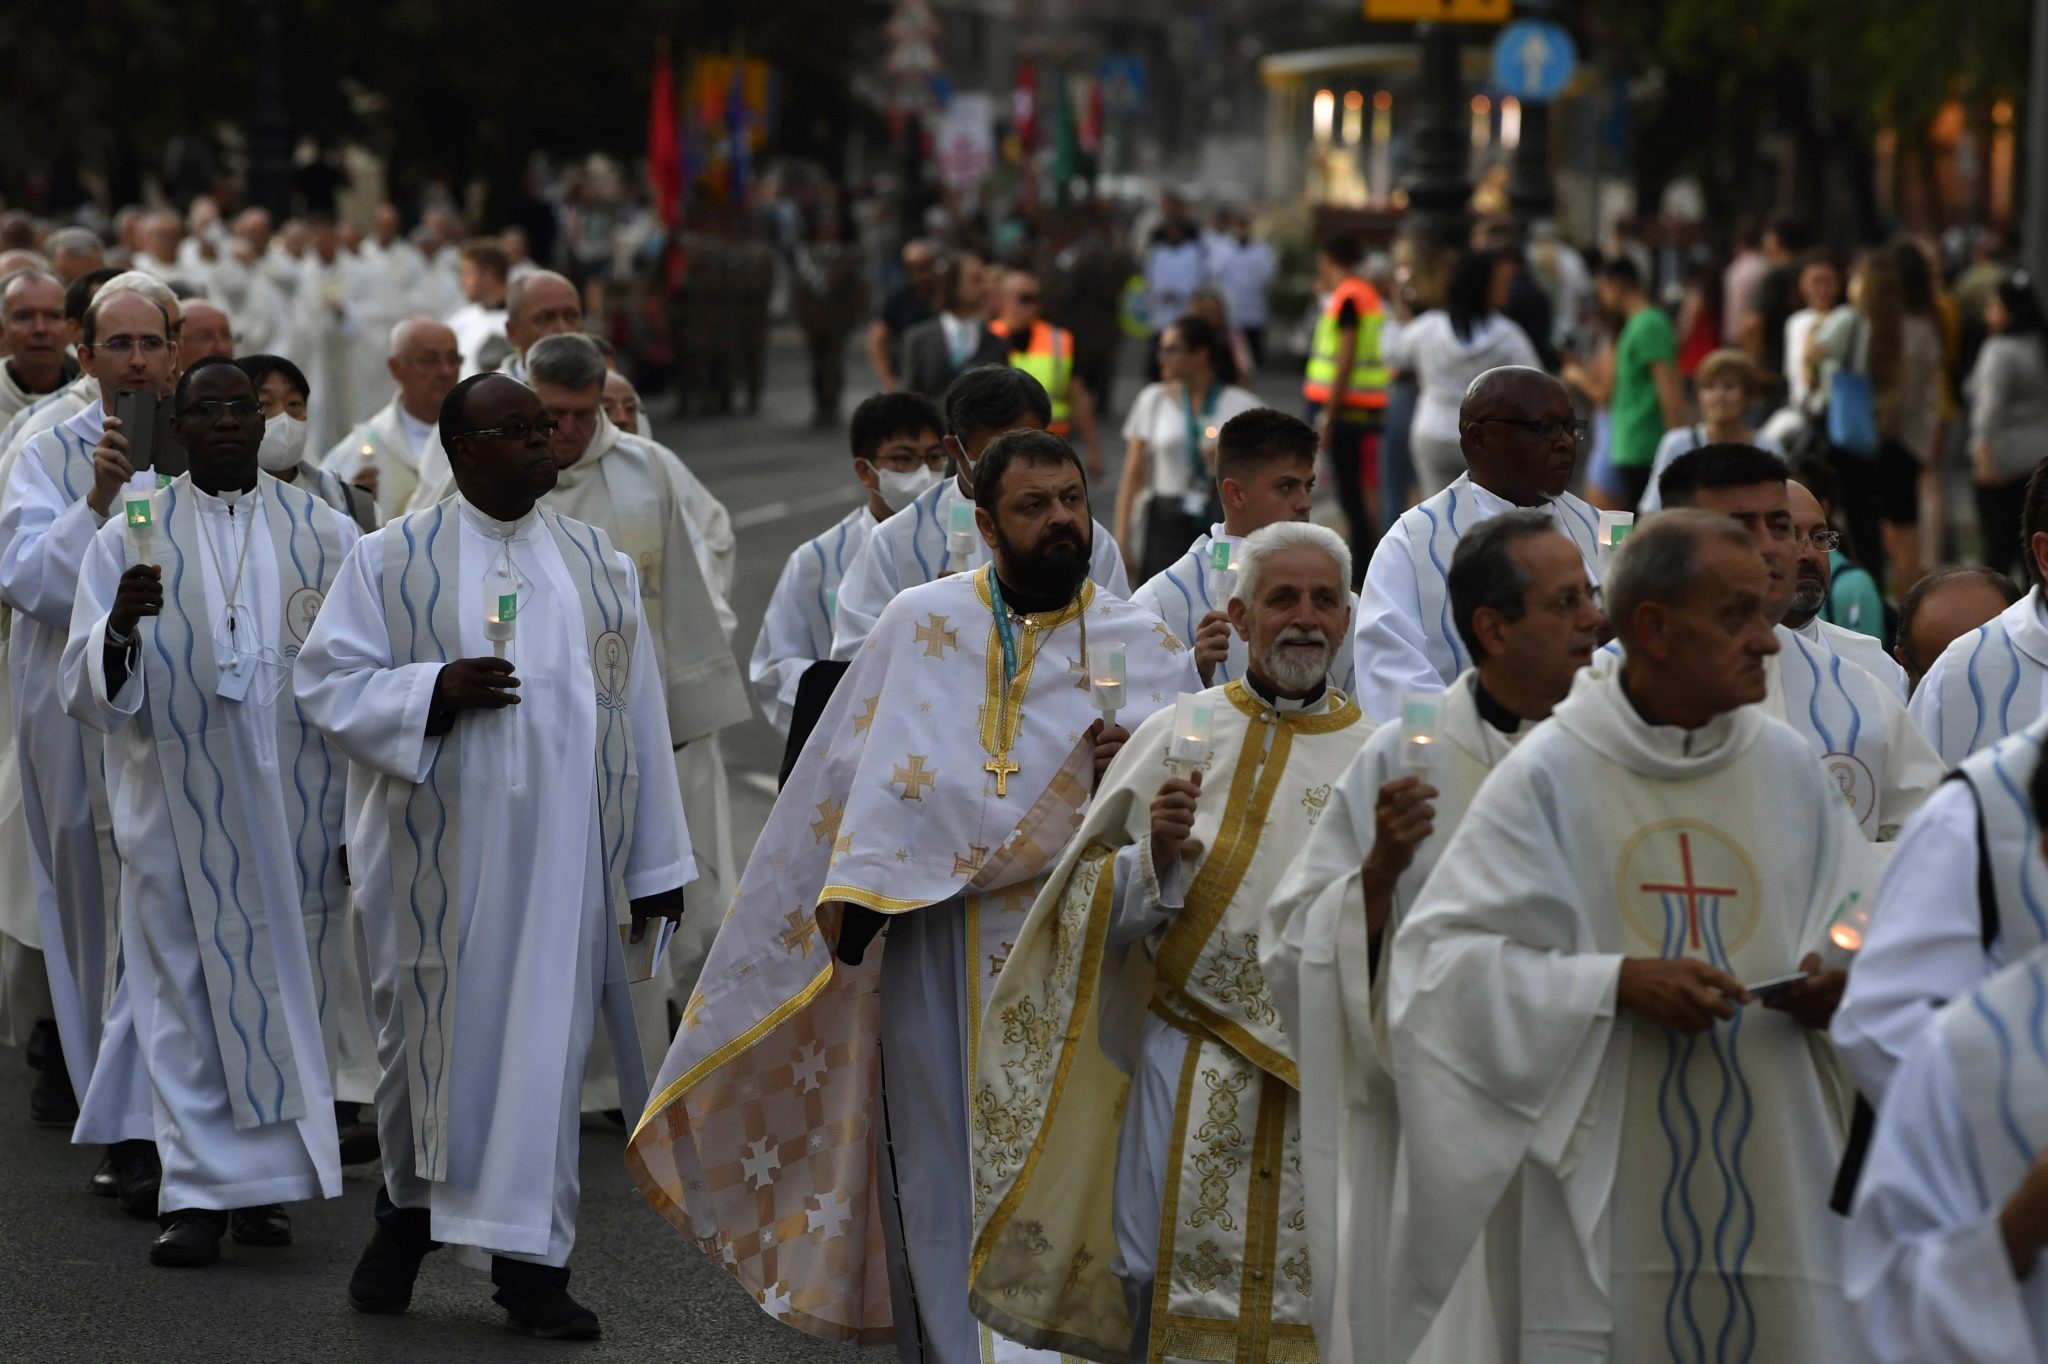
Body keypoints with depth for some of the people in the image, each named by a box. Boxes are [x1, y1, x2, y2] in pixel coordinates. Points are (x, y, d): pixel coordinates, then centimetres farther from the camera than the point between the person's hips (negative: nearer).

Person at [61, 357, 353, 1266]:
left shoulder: (323, 535, 4)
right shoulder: (130, 539, 1)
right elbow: (88, 694, -5)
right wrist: (120, 628, -27)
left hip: (296, 810, 1)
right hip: (178, 810, -1)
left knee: (286, 988, 7)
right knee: (187, 994, 1)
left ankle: (262, 1181, 19)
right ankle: (202, 1190, 6)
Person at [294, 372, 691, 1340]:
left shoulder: (598, 565, 7)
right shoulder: (390, 561, 0)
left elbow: (637, 716, 8)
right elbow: (326, 682, -4)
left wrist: (654, 861, 6)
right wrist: (433, 692, -20)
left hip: (559, 851, 1)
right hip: (435, 856, -1)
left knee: (546, 1041, -1)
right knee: (432, 1036, 9)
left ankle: (530, 1257, 5)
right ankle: (409, 1205, 33)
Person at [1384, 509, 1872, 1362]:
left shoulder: (1791, 772, 8)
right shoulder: (1550, 776, -4)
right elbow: (1441, 955, -8)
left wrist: (1836, 987, -10)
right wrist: (1616, 981, -17)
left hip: (1774, 1186, 3)